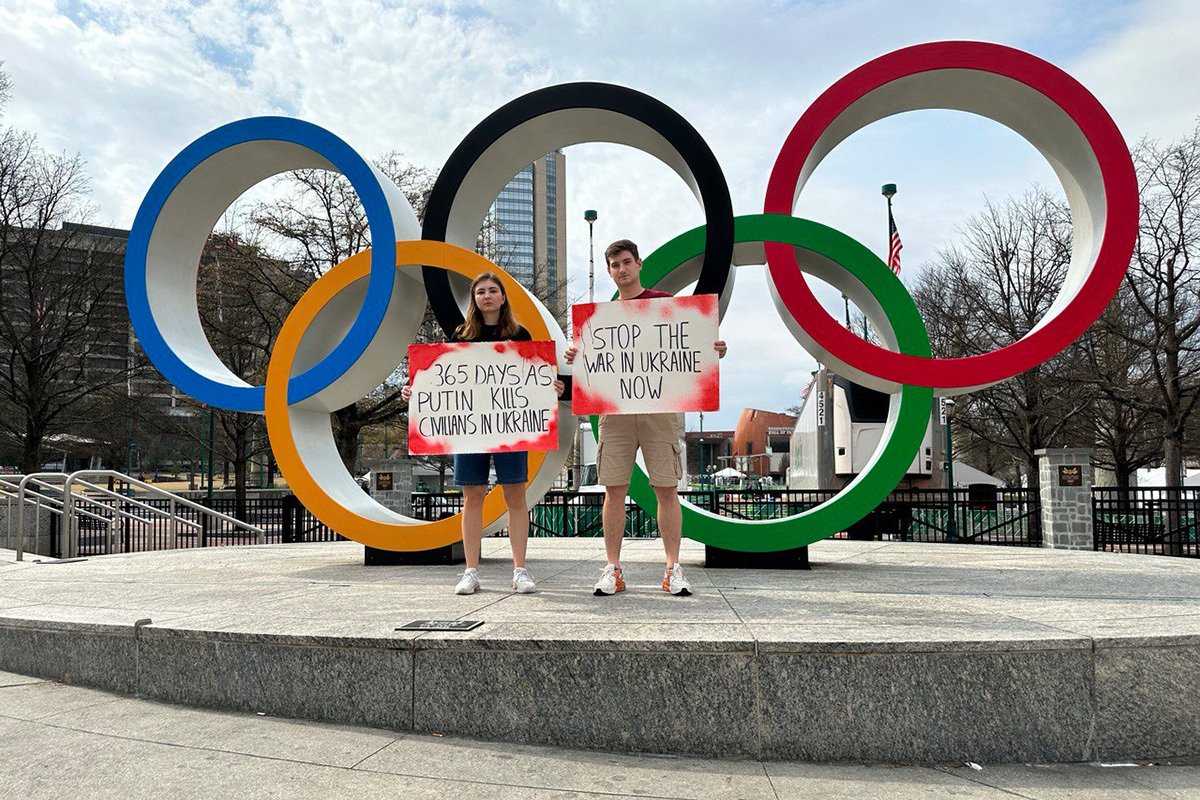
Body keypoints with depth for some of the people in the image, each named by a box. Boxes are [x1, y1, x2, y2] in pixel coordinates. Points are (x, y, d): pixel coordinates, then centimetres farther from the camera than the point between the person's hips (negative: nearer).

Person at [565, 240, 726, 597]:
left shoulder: (665, 303, 10)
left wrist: (713, 351, -13)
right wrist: (575, 356, -5)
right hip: (615, 406, 2)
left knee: (667, 488, -1)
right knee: (614, 490, 1)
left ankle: (673, 570, 6)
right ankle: (613, 570, 8)